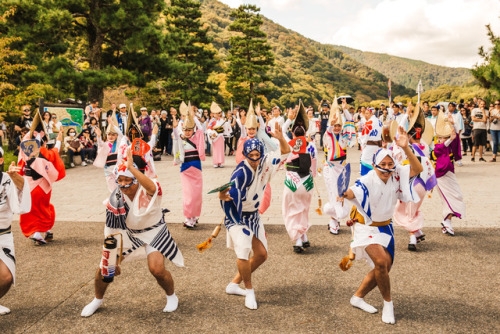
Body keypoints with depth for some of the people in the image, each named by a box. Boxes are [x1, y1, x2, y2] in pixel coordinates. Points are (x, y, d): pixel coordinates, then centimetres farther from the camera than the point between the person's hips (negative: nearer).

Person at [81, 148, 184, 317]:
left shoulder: (148, 191, -27)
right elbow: (111, 231, -5)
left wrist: (131, 167, -63)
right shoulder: (115, 199, -15)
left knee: (157, 269, -21)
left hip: (154, 233, -4)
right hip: (129, 234, 4)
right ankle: (97, 300, 32)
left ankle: (172, 297, 13)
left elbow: (151, 187, -56)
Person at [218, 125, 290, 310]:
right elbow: (228, 195, -34)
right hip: (236, 216, -7)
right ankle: (249, 290, 1)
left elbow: (285, 152, 3)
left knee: (261, 254, 9)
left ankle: (234, 284, 23)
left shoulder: (266, 162, -7)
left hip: (253, 215, 7)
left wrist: (281, 139, -17)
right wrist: (223, 195, -58)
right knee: (243, 251, -22)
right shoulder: (241, 172, -26)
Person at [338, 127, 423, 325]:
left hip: (385, 227, 6)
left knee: (385, 267, 9)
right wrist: (345, 195, -68)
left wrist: (405, 148, -33)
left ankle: (358, 297, 28)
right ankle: (388, 303, 2)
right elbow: (354, 191, -44)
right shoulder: (368, 181, -27)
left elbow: (417, 169, -20)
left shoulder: (396, 174, -11)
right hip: (366, 227, -6)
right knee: (381, 261, -22)